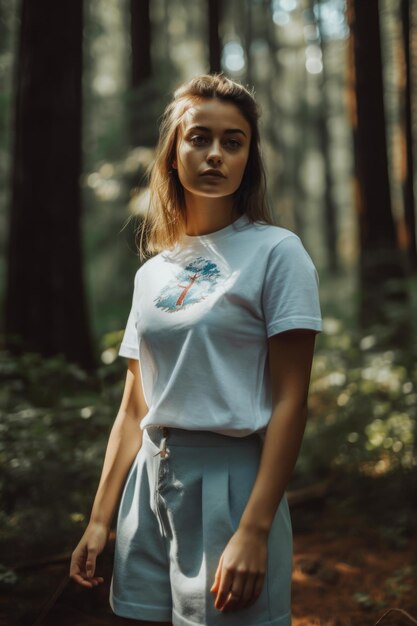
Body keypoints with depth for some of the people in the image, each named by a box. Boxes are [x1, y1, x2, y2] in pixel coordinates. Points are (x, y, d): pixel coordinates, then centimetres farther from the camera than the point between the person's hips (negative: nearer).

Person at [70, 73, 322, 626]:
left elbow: (290, 399, -11)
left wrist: (255, 530, -17)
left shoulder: (275, 252, -6)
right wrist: (100, 520, 9)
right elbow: (134, 405, 11)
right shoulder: (151, 272, 10)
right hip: (150, 479, 5)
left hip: (232, 479, -5)